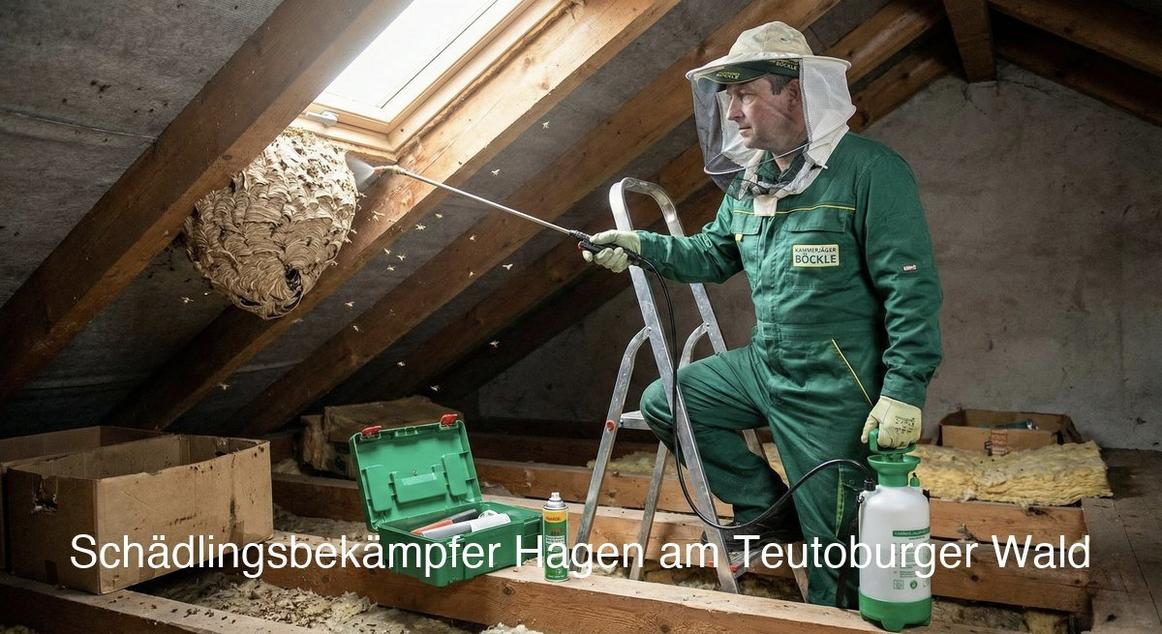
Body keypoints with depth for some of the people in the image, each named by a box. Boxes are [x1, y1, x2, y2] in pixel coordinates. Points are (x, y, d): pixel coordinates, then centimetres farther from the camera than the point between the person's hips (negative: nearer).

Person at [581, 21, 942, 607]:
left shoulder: (869, 170, -18)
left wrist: (904, 389, -22)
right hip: (763, 363, 8)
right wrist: (642, 246, 0)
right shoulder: (749, 179, 7)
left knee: (831, 537, 4)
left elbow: (912, 288, -19)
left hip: (833, 390, -7)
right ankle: (767, 508, 20)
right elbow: (713, 253, 15)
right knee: (664, 404, 11)